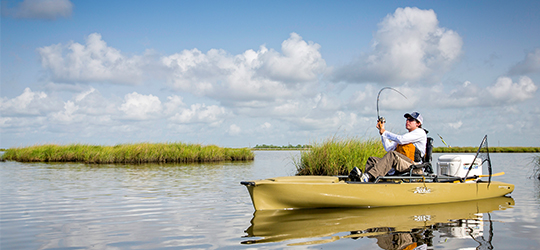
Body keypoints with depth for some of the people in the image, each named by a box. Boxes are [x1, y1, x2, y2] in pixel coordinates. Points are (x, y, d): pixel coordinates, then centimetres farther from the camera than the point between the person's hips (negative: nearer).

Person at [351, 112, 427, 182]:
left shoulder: (420, 132, 6)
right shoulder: (406, 135, 32)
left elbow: (401, 140, -11)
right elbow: (388, 148, 19)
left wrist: (384, 132, -1)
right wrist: (382, 132, 12)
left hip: (413, 167, -8)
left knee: (392, 154, -35)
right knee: (372, 159, -8)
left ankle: (367, 177, -51)